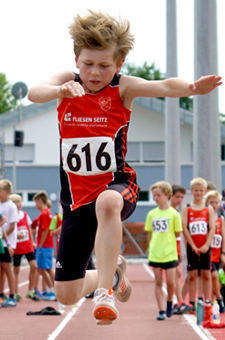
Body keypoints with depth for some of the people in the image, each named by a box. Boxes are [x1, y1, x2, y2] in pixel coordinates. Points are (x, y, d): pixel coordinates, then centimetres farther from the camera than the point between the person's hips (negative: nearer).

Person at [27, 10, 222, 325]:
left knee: (107, 203, -44)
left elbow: (163, 87, -26)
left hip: (117, 186, -4)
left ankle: (105, 292, -38)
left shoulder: (123, 88, -7)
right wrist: (61, 90, -43)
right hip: (77, 196, 4)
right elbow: (34, 93, -21)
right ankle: (112, 272, 40)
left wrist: (192, 88, -48)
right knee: (67, 294, 7)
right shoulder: (68, 82, 0)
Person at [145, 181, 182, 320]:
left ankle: (170, 303, 25)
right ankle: (162, 310, 5)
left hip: (170, 254, -3)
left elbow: (177, 233, 1)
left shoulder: (173, 214, -4)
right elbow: (150, 234, 12)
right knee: (158, 283, 2)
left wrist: (167, 240, 1)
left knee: (170, 282, -2)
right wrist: (151, 247, 7)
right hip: (155, 254, 3)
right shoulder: (152, 214, 6)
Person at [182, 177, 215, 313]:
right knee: (192, 275, 2)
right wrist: (193, 245, -11)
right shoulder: (187, 208, 2)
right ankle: (192, 303, 5)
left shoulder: (209, 209, 4)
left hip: (205, 247, 0)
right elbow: (184, 228, -5)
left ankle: (208, 302, 7)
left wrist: (206, 245, -13)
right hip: (192, 247, 0)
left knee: (206, 275, 3)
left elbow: (212, 229, -2)